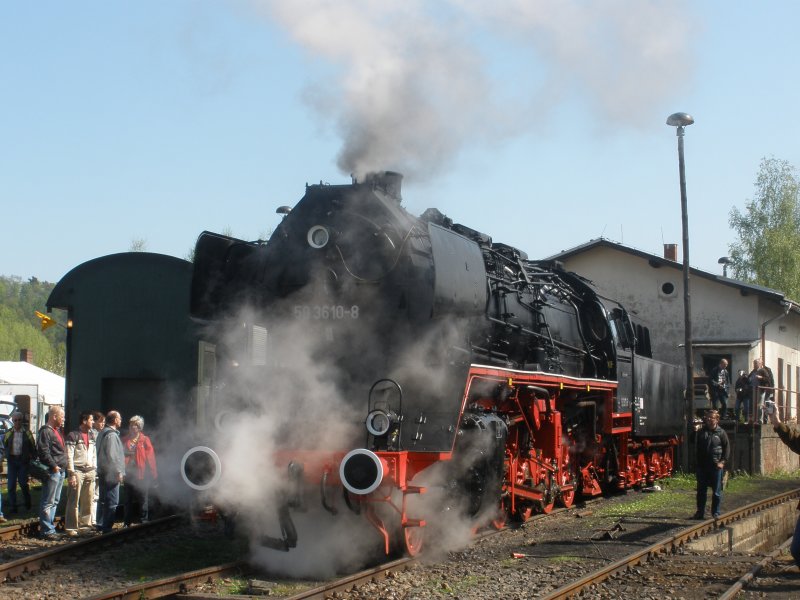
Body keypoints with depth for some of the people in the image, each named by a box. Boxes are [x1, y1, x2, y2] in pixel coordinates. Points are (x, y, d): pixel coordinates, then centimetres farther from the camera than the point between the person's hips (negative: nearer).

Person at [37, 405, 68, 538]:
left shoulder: (58, 431, 20)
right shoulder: (45, 431, -11)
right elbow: (44, 451, -20)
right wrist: (53, 466, -22)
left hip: (60, 470, 10)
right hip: (52, 471, -10)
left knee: (55, 501, 15)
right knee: (48, 502, -7)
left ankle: (50, 527, 22)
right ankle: (46, 530, -6)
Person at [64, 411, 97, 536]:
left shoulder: (91, 435, 16)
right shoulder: (73, 435, -6)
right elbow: (69, 456, -10)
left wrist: (94, 469, 12)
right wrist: (71, 474, -14)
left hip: (90, 471, 7)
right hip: (77, 471, -7)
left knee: (88, 500, 9)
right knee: (74, 501, -6)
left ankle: (85, 524, 20)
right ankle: (71, 527, -5)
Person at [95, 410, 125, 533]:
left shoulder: (103, 433, 17)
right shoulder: (111, 435, -15)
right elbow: (112, 455, -22)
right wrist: (119, 472, -18)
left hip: (103, 472, 11)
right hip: (111, 474, -11)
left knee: (103, 500, 18)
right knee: (112, 502, -9)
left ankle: (100, 525, 26)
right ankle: (107, 528, -10)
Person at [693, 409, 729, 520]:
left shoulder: (721, 433, -1)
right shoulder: (701, 432, 10)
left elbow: (727, 448, -1)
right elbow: (697, 447, 15)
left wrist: (722, 461, -8)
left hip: (716, 466, -3)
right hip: (702, 465, 3)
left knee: (716, 492, 3)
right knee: (701, 490, 7)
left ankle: (716, 513, 10)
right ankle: (700, 512, 15)